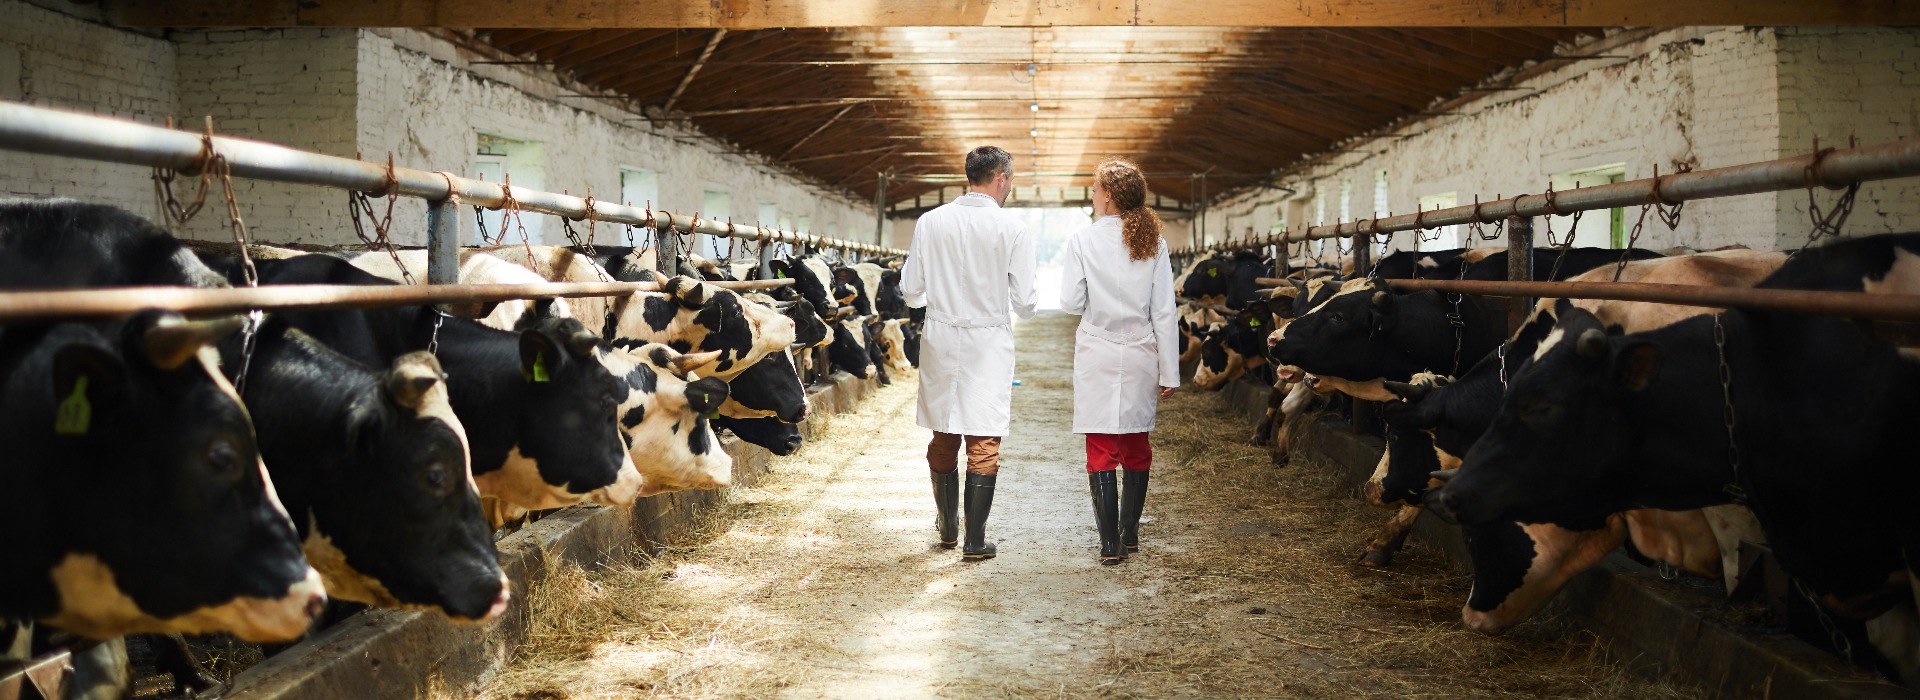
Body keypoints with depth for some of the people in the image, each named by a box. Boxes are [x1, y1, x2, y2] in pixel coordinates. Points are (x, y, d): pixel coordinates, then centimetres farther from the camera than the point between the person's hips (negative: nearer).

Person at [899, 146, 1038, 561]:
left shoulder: (930, 223, -2)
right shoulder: (1012, 231, -9)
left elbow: (910, 292, 1)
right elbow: (1024, 304, -5)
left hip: (940, 340, 3)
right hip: (988, 343, -3)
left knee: (944, 438, 16)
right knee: (983, 443, 3)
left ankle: (948, 527, 31)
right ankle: (975, 541, 5)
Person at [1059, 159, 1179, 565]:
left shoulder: (1083, 240, -8)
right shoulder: (1152, 242, 0)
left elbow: (1070, 303, -8)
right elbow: (1164, 312, 0)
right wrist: (1169, 372, 4)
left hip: (1098, 357, -3)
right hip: (1140, 357, 3)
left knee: (1101, 451, 1)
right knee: (1137, 447, 16)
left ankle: (1110, 544, 0)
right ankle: (1130, 534, 26)